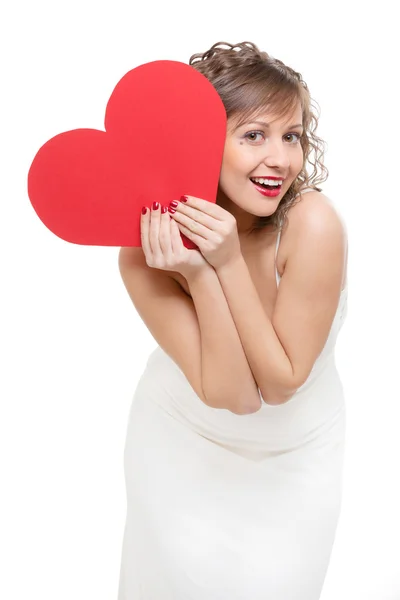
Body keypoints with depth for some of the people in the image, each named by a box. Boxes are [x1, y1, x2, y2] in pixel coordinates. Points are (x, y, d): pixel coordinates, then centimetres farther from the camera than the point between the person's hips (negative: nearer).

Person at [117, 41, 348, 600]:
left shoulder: (313, 225, -29)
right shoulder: (147, 250, -25)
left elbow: (281, 382, -26)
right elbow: (230, 393, -26)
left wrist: (230, 261, -36)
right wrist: (198, 275, -39)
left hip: (296, 451, 0)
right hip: (183, 441, 1)